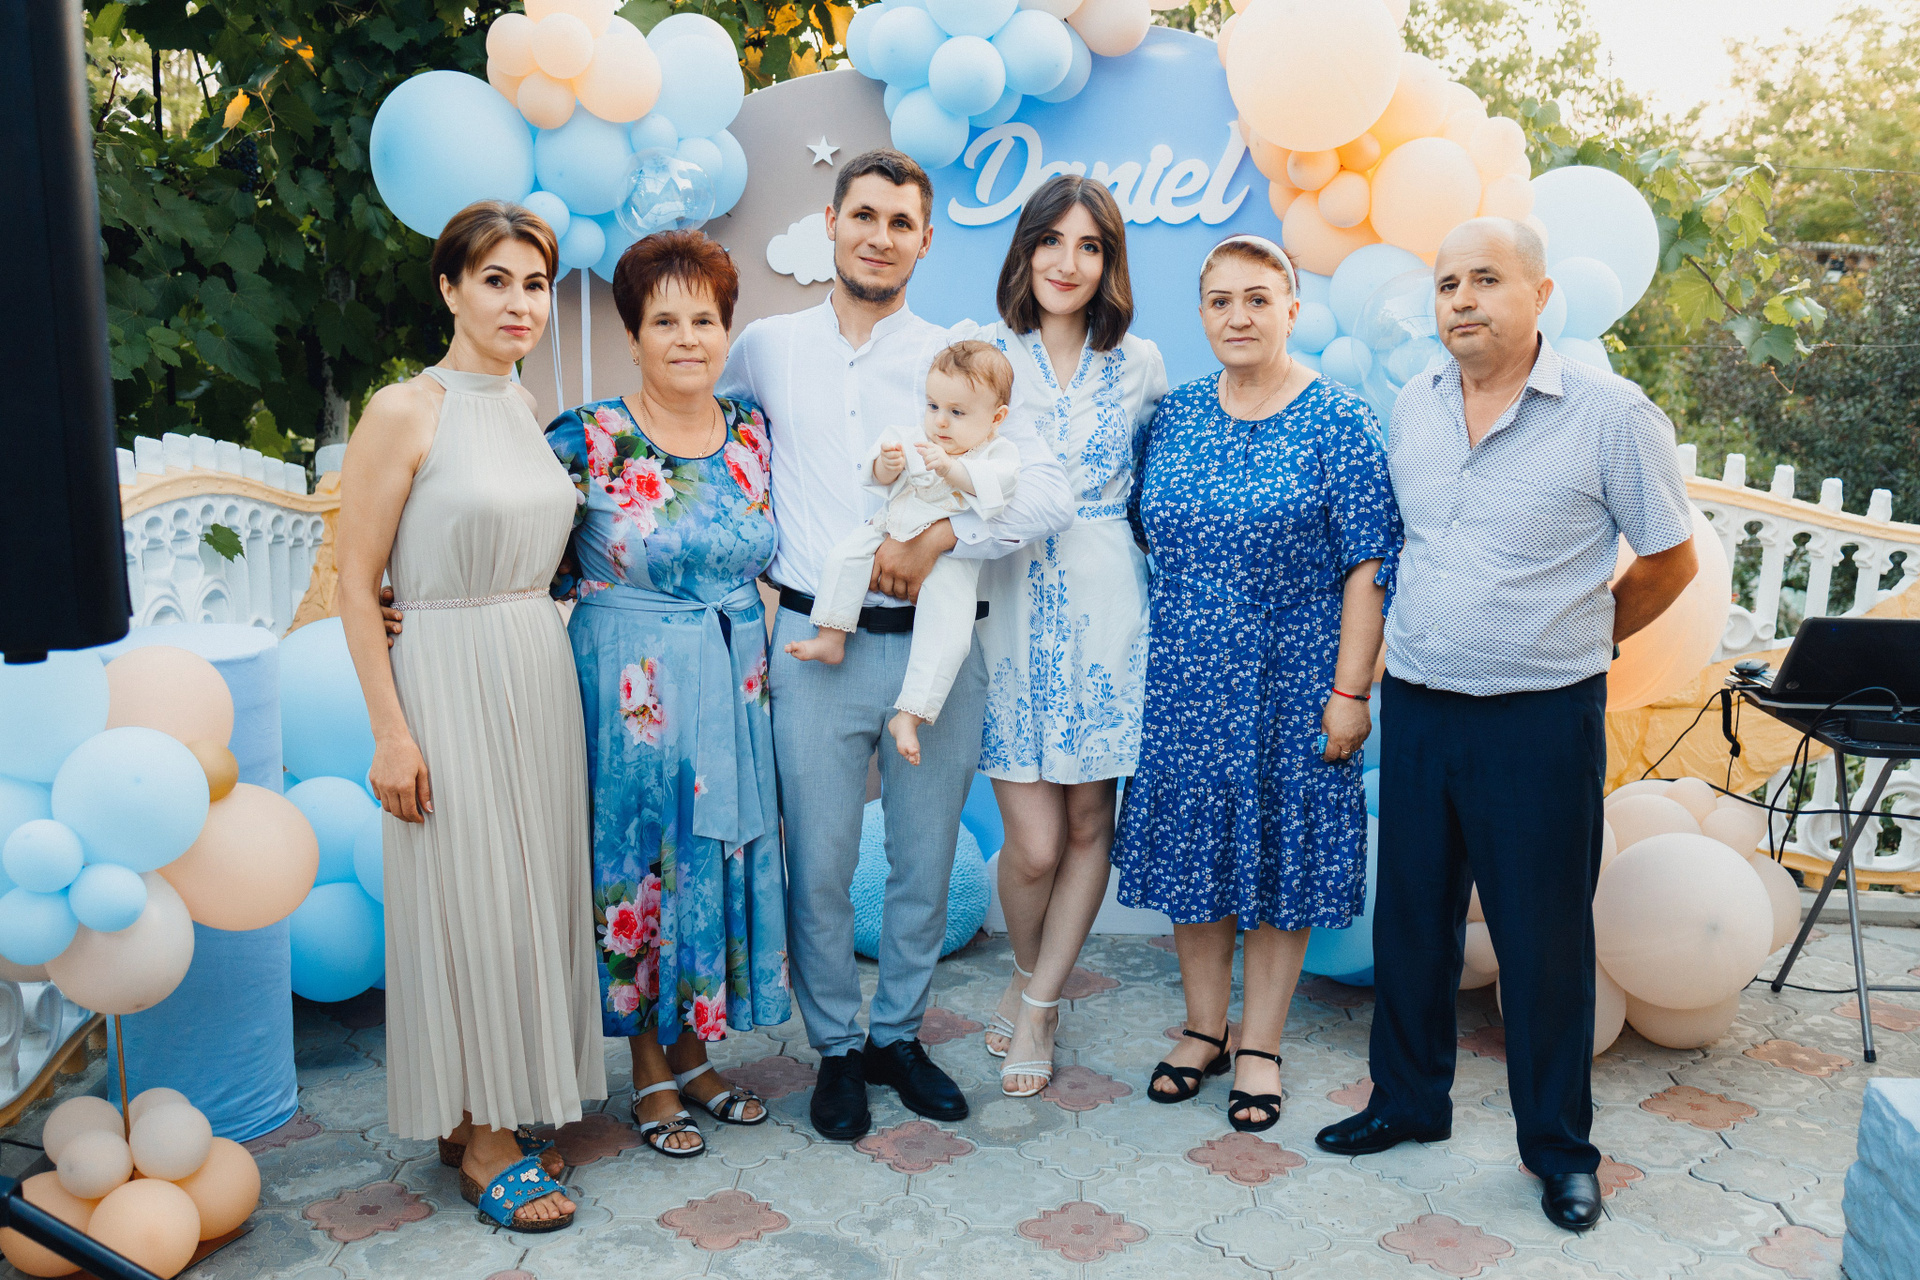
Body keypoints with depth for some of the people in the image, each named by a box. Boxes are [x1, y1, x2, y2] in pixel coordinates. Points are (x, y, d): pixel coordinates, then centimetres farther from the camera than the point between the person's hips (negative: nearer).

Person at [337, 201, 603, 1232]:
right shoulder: (403, 413, -11)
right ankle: (476, 1137, 18)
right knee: (467, 898, 2)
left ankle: (512, 1099, 30)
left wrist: (543, 660, 12)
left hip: (541, 673, 7)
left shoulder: (526, 406, 9)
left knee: (534, 886, 12)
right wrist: (390, 730, -15)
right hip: (449, 676, -6)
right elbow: (355, 581, -12)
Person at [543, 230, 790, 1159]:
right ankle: (650, 1073, 24)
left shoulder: (753, 433, 3)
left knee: (720, 861, 11)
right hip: (632, 691, -4)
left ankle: (693, 1053, 30)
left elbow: (769, 555, 17)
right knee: (639, 865, 5)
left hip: (736, 687, 4)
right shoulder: (587, 440, -10)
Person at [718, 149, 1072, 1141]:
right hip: (816, 643, 0)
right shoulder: (766, 350, 6)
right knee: (820, 865, 4)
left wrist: (941, 534, -18)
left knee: (925, 861, 10)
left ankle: (899, 1035, 31)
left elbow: (1048, 491, -4)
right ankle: (837, 1050, 24)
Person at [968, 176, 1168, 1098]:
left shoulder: (1139, 364, 9)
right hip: (1008, 605, -2)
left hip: (1104, 610, 2)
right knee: (1033, 843, -4)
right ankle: (1029, 975, 27)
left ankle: (1037, 1006, 26)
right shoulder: (977, 351, 3)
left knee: (1089, 822, 7)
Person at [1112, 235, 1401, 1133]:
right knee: (1189, 847, 11)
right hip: (1184, 680, 4)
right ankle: (1202, 1029, 29)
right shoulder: (1173, 417, 4)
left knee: (1281, 852, 6)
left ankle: (1260, 1044, 23)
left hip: (1290, 683, -4)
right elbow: (1143, 533, 13)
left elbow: (1369, 566, -10)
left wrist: (1349, 691, -14)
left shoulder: (1336, 421, -8)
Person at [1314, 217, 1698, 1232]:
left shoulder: (1611, 413, -9)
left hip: (1541, 718, -4)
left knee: (1543, 934, 6)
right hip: (1415, 705, 5)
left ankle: (1560, 1148, 24)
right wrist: (1422, 646, 14)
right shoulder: (1413, 406, 5)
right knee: (1409, 915, 14)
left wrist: (1573, 641, 5)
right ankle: (1408, 1101, 33)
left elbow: (1671, 562, 0)